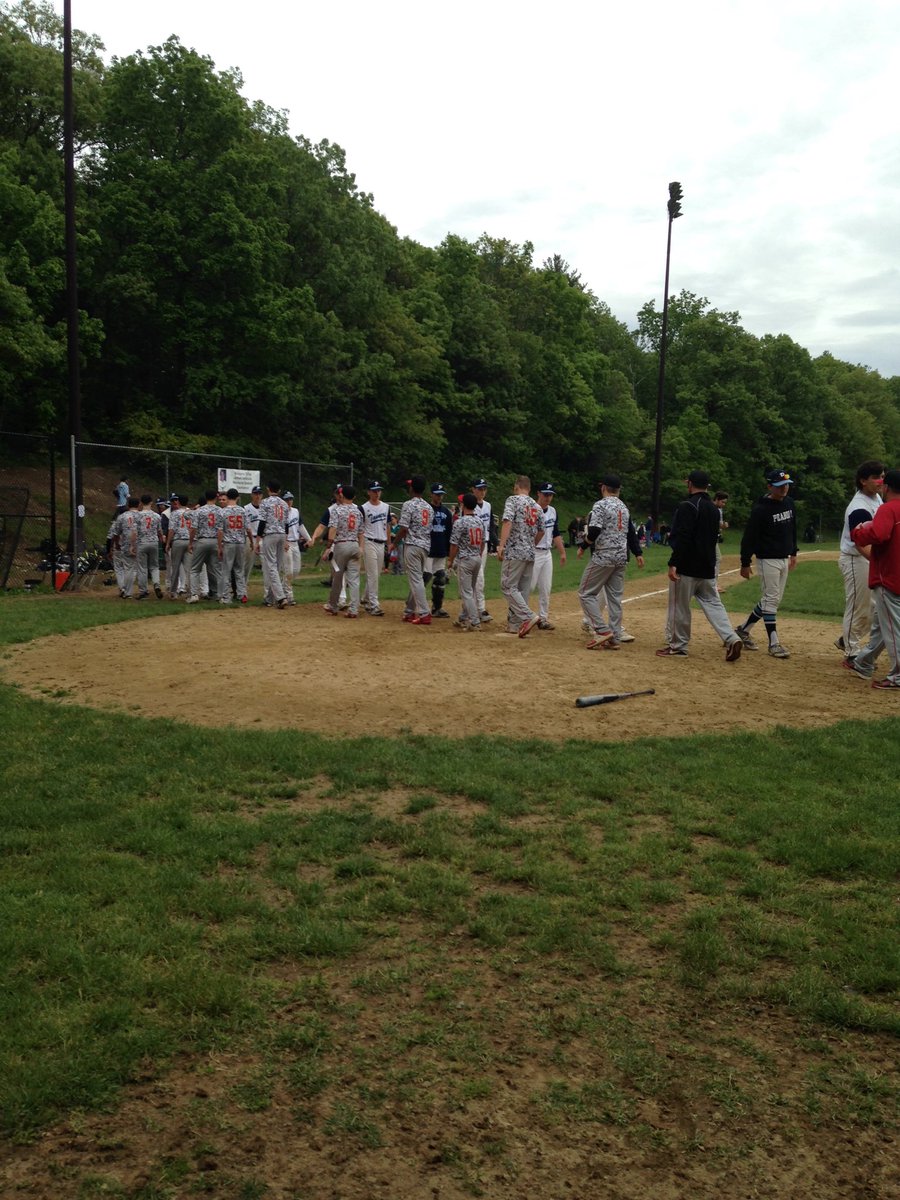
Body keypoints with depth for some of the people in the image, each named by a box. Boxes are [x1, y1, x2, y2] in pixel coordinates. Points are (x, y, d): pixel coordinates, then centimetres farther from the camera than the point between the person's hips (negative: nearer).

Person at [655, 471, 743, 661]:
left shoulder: (687, 506, -13)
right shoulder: (714, 509, 14)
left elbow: (682, 538, -21)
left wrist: (673, 563, -21)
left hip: (686, 566, -8)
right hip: (707, 567, 8)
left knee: (679, 606, 2)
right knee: (713, 604, 8)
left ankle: (677, 646, 8)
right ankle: (731, 639, -5)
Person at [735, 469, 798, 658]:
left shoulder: (789, 503, 7)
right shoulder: (760, 509, -16)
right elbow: (749, 536, -14)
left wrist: (793, 553, 19)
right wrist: (745, 563, -14)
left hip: (784, 559, 8)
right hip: (768, 559, -8)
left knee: (773, 600, 12)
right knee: (771, 599, -6)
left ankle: (744, 629, 24)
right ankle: (773, 643, -1)